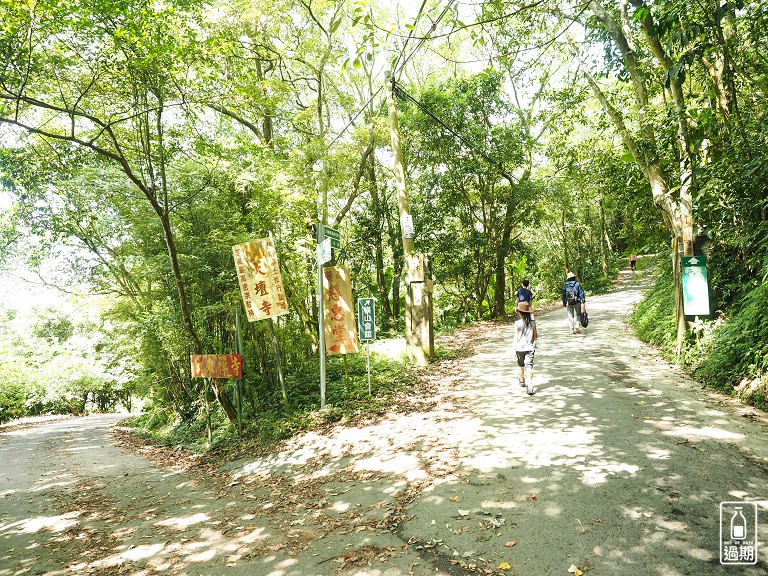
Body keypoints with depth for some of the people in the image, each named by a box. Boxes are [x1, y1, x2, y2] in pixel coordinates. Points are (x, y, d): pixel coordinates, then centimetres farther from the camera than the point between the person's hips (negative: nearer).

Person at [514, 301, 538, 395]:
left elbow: (516, 337, -9)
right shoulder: (533, 323, -4)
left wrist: (514, 349, -2)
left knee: (521, 366, 20)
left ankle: (522, 381, 41)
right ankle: (530, 386, -14)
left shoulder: (518, 323, -13)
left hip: (520, 348, -1)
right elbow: (536, 336, 5)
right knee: (529, 367, -3)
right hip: (530, 348, 1)